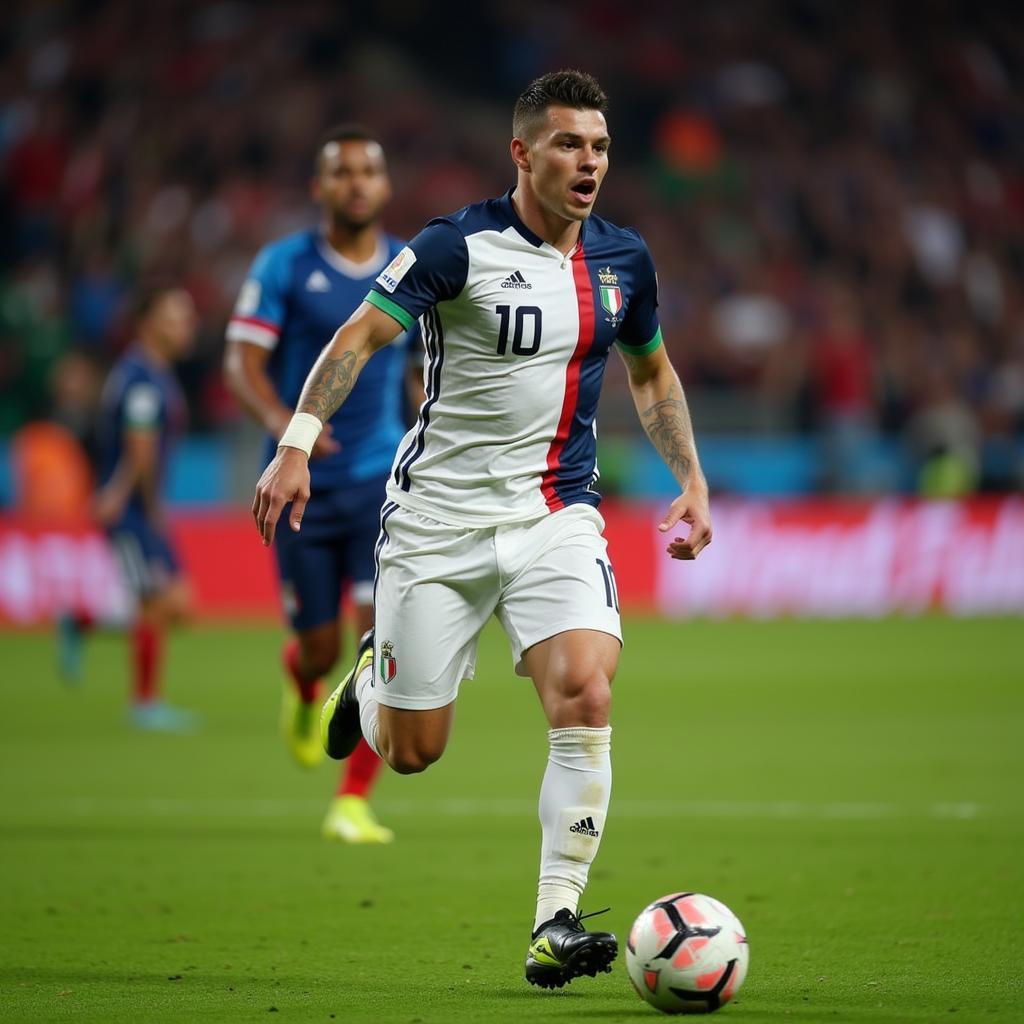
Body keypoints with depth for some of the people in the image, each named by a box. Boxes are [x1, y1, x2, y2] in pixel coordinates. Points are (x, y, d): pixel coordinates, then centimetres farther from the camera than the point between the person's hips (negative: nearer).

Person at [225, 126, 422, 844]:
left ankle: (354, 801, -7)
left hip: (382, 482, 1)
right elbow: (242, 362, -9)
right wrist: (279, 417, -28)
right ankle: (302, 688, 44)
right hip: (302, 484, -1)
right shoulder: (285, 266, -4)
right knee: (320, 650, 4)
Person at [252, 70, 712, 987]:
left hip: (556, 515, 3)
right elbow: (359, 337, -13)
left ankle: (555, 928, -16)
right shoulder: (459, 246, -11)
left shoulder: (623, 259, 5)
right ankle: (373, 676, 40)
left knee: (585, 693, -21)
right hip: (437, 520, -3)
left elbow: (651, 373, 22)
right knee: (412, 751, 2)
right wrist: (297, 444, -24)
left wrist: (692, 481, 13)